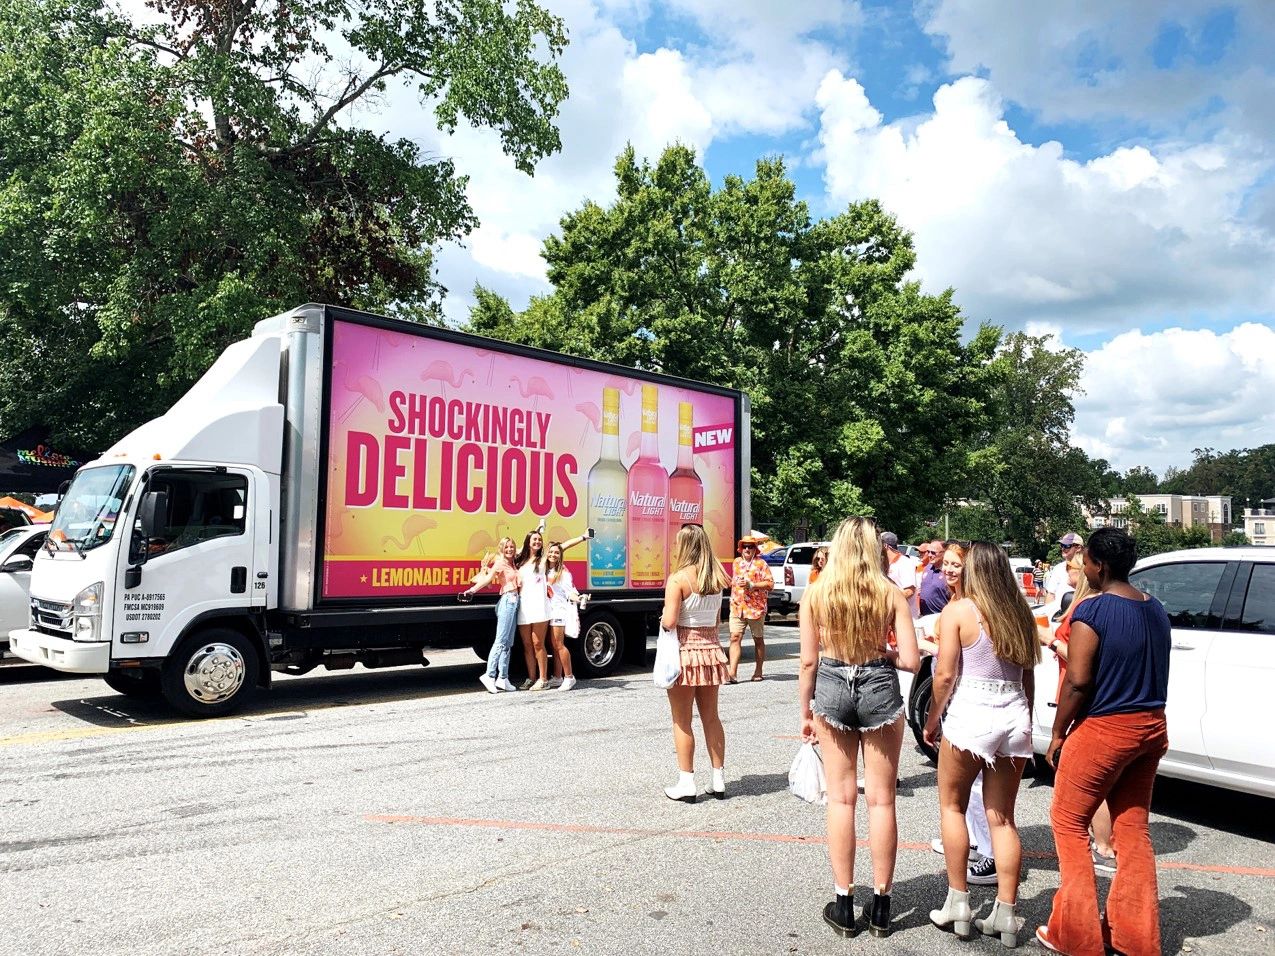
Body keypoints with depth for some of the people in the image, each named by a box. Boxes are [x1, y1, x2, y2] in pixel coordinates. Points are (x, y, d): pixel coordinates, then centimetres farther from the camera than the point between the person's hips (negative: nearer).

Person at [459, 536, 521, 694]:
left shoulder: (512, 564, 16)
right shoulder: (500, 563, -5)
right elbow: (488, 578, -17)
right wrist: (472, 590, -28)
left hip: (514, 602, 8)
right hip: (507, 601, -8)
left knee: (508, 643, 7)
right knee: (501, 641, -13)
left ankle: (502, 678, 9)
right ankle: (489, 675, -14)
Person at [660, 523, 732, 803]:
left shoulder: (678, 578, -14)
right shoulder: (716, 579, 4)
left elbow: (669, 622, -19)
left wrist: (663, 616, 1)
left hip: (684, 651, -6)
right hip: (711, 649, 6)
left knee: (682, 721, 4)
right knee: (711, 717, 15)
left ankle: (686, 783, 9)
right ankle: (718, 780, 20)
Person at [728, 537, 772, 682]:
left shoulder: (761, 564, -2)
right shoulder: (736, 563, 14)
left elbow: (770, 583, -8)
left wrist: (752, 585, -18)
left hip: (756, 608, -3)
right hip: (737, 607, 3)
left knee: (758, 639, 9)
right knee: (735, 637, -9)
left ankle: (758, 671, 21)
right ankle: (733, 673, -14)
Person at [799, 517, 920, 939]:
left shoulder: (815, 594, -6)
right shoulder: (891, 594, -8)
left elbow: (808, 662, -2)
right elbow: (911, 660, -10)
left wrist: (806, 713, 9)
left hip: (831, 689, 1)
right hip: (879, 689, -1)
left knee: (841, 798, 11)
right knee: (881, 800, 10)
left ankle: (843, 904, 17)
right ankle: (880, 905, 19)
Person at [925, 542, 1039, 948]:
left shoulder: (958, 611, -7)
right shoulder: (1019, 614, 8)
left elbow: (945, 676, -11)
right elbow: (1028, 678, 11)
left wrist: (932, 720, 1)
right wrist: (1025, 721, 20)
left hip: (970, 715, -5)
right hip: (1014, 718, 5)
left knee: (952, 806, 13)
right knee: (1003, 819, 12)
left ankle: (957, 904, 14)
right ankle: (1005, 915, 14)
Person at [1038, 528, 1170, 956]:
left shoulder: (1091, 611, -18)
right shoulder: (1156, 610, 6)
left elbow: (1078, 681, -19)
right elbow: (1155, 674, 14)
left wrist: (1057, 734, -9)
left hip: (1104, 729, -7)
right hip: (1151, 728, 8)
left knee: (1069, 822, 6)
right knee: (1133, 826, 15)